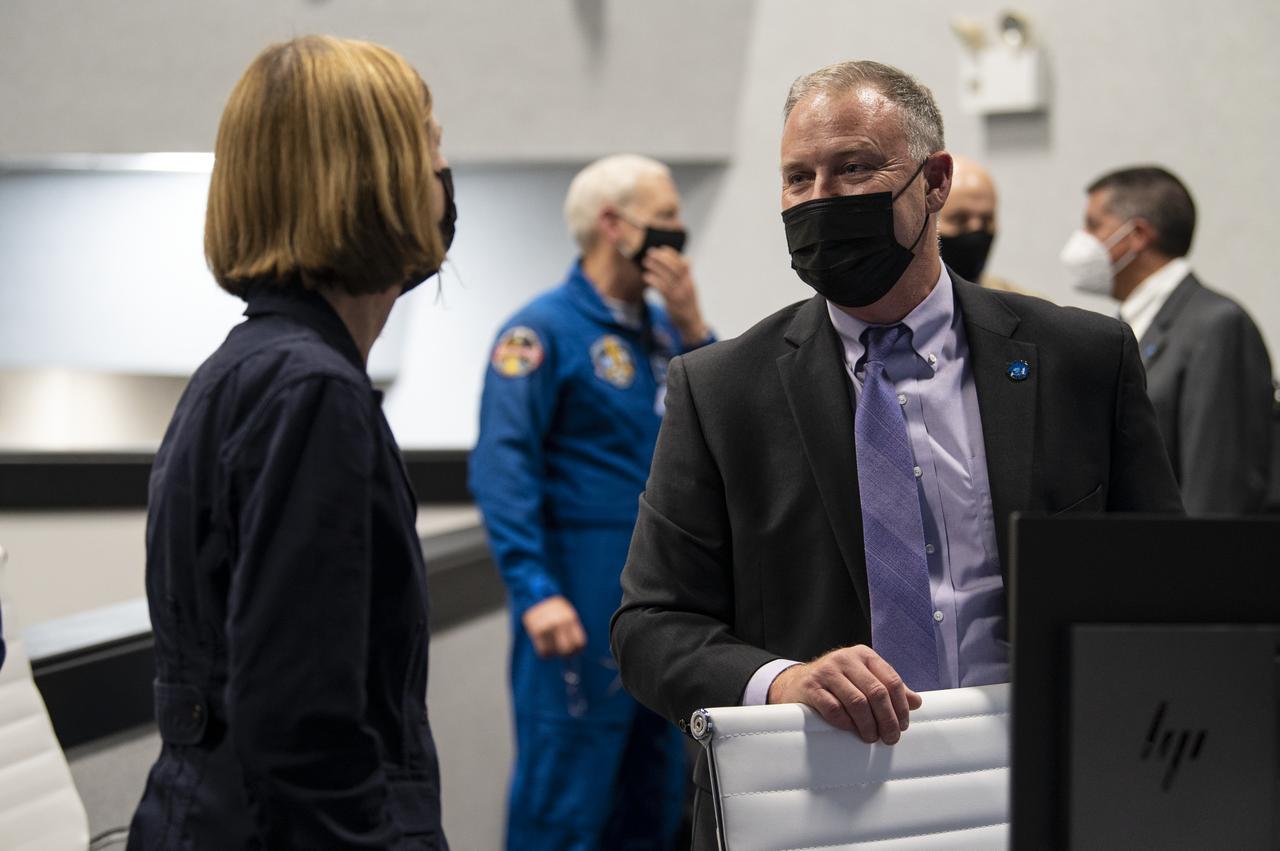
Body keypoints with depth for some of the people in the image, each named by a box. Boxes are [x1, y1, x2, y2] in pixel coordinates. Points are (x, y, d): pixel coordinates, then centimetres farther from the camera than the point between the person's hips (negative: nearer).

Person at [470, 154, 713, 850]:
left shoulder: (664, 328, 14)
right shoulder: (544, 329, -8)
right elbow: (502, 467, -15)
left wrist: (692, 330, -1)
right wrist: (535, 591, -23)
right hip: (584, 590, -7)